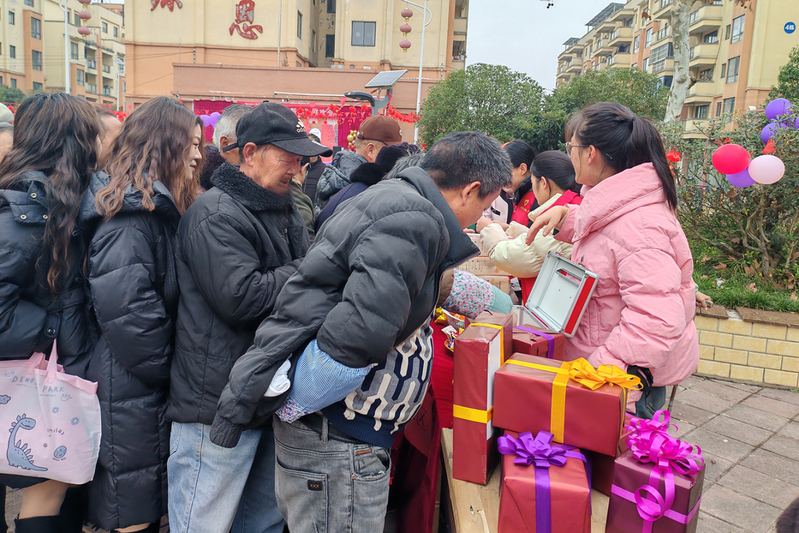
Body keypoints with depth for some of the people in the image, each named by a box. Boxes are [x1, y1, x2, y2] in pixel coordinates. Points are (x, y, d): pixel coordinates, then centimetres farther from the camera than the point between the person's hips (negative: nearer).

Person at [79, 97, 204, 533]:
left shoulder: (160, 204, 14)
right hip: (132, 392, -9)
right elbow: (123, 304, -25)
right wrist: (165, 366, -13)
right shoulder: (130, 209, -17)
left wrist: (171, 364, 11)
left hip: (151, 386, 9)